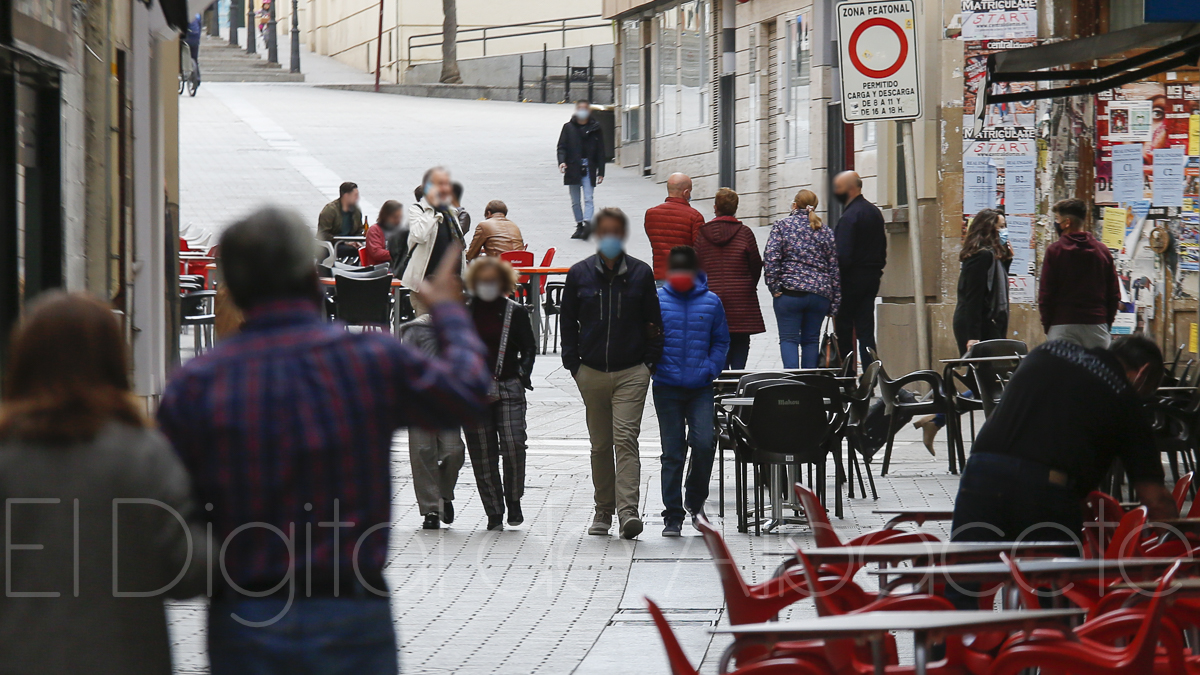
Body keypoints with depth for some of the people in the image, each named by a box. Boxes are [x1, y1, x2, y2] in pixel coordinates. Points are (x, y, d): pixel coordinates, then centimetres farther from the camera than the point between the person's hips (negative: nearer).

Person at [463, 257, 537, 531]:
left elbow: (529, 348, 8)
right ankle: (494, 512, 8)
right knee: (482, 452, 0)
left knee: (513, 444, -16)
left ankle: (514, 501, 5)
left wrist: (523, 373, -8)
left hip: (508, 388, -1)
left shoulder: (515, 313, 6)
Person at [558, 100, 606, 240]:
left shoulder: (596, 128, 6)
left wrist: (600, 172, 3)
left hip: (589, 169, -2)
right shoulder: (568, 128, 7)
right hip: (573, 169, 2)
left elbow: (600, 151, 7)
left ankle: (587, 224, -24)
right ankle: (579, 226, 15)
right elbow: (562, 147, 5)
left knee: (588, 199, -13)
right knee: (575, 201, 7)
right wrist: (562, 161, -15)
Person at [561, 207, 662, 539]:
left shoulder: (641, 273, 2)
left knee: (625, 439, -14)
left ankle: (628, 509, -20)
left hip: (631, 373, -2)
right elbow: (567, 321, 11)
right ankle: (603, 510, 20)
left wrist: (650, 362, 1)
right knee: (600, 445, 9)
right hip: (592, 373, 2)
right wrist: (573, 363, 3)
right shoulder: (579, 274, 5)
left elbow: (654, 322, 8)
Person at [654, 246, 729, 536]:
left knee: (703, 443, -13)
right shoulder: (656, 301, 0)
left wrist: (710, 368, -3)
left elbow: (721, 341, 11)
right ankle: (673, 517, 9)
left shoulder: (711, 302, 4)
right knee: (672, 453, 1)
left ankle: (695, 499, 13)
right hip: (667, 388, -1)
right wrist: (654, 366, -9)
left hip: (700, 388, 1)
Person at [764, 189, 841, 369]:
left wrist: (775, 287, -5)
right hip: (820, 293, 3)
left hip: (790, 292, -3)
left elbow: (771, 258, -11)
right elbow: (834, 268, 10)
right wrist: (834, 304, 12)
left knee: (788, 338, -1)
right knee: (811, 339, 11)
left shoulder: (782, 226, 1)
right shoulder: (825, 231, 11)